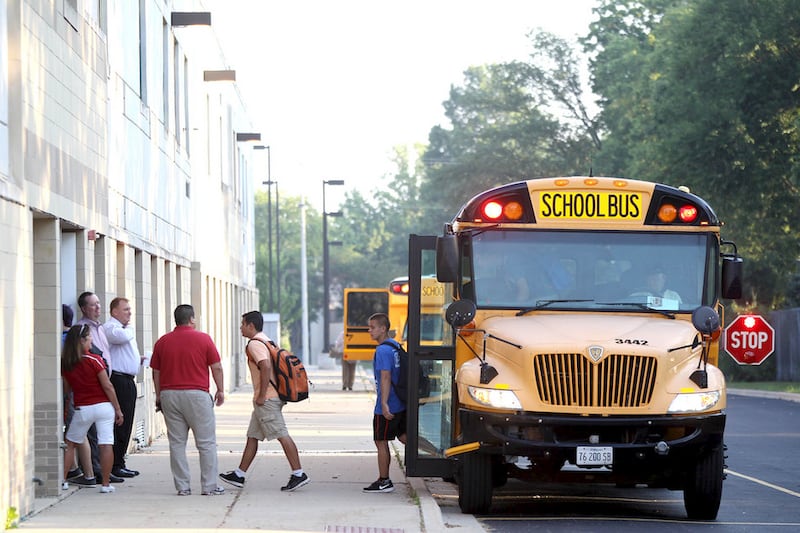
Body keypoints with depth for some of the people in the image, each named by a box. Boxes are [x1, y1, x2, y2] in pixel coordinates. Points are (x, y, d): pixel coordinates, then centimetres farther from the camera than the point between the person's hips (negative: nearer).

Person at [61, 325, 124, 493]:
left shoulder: (65, 364, -1)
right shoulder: (94, 360, -10)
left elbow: (66, 389, 7)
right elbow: (107, 386, -9)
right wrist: (118, 409, -3)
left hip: (82, 409, 3)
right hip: (104, 406, -3)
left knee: (70, 444, 15)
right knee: (106, 445, -1)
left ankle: (62, 480, 10)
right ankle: (106, 484, -3)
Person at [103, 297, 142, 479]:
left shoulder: (124, 328, 23)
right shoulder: (109, 327, -8)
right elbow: (123, 337, -27)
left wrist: (139, 360, 16)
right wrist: (129, 328, -6)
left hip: (128, 380, 10)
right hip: (118, 380, -10)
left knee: (126, 424, 10)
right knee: (120, 423, -9)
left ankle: (120, 463, 15)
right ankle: (116, 465, -7)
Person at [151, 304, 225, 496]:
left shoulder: (162, 342, 6)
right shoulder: (203, 339, -2)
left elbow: (156, 372, 9)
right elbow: (216, 367, -1)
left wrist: (159, 396, 17)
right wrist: (220, 390, 10)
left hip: (169, 394, 3)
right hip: (197, 394, -3)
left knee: (176, 443, 7)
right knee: (206, 443, 3)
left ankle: (182, 486, 5)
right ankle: (209, 486, 2)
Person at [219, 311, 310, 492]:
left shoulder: (255, 344, -12)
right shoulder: (266, 342, 19)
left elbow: (266, 367, -26)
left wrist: (262, 395, -21)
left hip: (266, 400, -11)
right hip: (274, 397, 11)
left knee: (282, 435, -10)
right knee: (252, 436, 13)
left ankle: (299, 474, -11)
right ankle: (239, 475, 18)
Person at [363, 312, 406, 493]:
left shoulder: (382, 351, -17)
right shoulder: (396, 346, 11)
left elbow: (385, 378, -24)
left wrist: (384, 404, -27)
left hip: (386, 408, -9)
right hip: (401, 404, 9)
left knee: (381, 442, 1)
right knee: (403, 436, 16)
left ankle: (384, 481, 7)